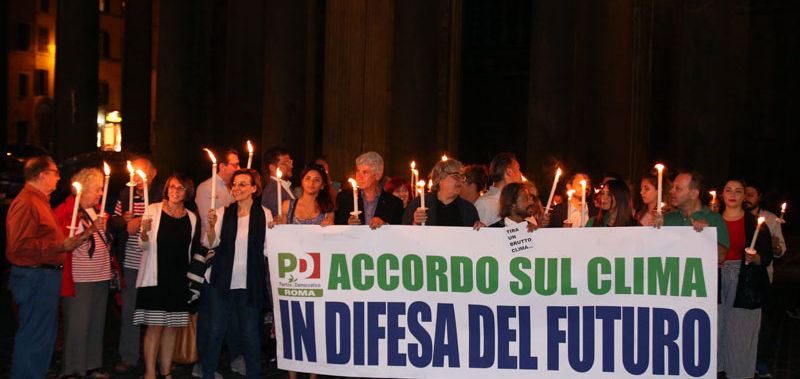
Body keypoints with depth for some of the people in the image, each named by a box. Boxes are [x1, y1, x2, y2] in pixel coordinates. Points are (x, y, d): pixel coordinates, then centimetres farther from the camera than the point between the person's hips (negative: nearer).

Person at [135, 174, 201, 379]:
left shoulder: (191, 218, 9)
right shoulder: (154, 210, 0)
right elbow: (144, 246, -2)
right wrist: (144, 233, -21)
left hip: (179, 279, 4)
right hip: (156, 277, -3)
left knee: (172, 326, 6)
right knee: (155, 325, -6)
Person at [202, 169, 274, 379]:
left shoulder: (264, 214, 3)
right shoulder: (223, 213, 6)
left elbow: (268, 250, 3)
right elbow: (211, 243, -1)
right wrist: (211, 225, -18)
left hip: (249, 283, -1)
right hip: (221, 281, 1)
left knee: (250, 333, 4)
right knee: (215, 330, 4)